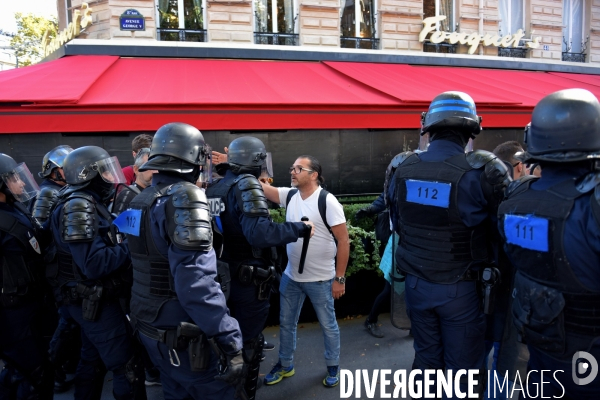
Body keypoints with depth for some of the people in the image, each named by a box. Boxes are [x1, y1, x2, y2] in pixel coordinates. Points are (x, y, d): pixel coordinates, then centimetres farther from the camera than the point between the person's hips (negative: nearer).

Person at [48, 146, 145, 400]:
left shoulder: (90, 203, 10)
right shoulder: (78, 207, -20)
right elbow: (94, 263, -29)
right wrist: (131, 245, -21)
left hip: (93, 299, 10)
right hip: (95, 300, -10)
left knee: (93, 362, 22)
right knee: (127, 367, -5)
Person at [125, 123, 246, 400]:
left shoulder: (140, 200, 6)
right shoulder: (184, 197, -22)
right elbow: (196, 282, -30)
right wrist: (231, 344, -27)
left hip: (147, 325, 9)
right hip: (178, 335, -9)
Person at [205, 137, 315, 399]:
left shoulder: (212, 189, 4)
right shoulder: (246, 185, -18)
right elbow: (260, 233, -31)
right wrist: (300, 228, -20)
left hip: (223, 278, 8)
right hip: (249, 281, -8)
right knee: (249, 341, 10)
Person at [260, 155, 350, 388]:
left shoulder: (327, 201, -17)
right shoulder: (289, 195, 0)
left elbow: (343, 241, -15)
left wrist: (339, 278, -14)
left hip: (320, 280, -5)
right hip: (291, 277, 6)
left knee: (328, 325, 13)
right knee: (286, 322, 18)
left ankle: (333, 367, 34)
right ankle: (285, 366, 38)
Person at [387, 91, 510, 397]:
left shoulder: (403, 168, -5)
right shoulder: (482, 172, -18)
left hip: (415, 283, 4)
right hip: (460, 288, -4)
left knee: (425, 358, 21)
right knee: (464, 369, 12)